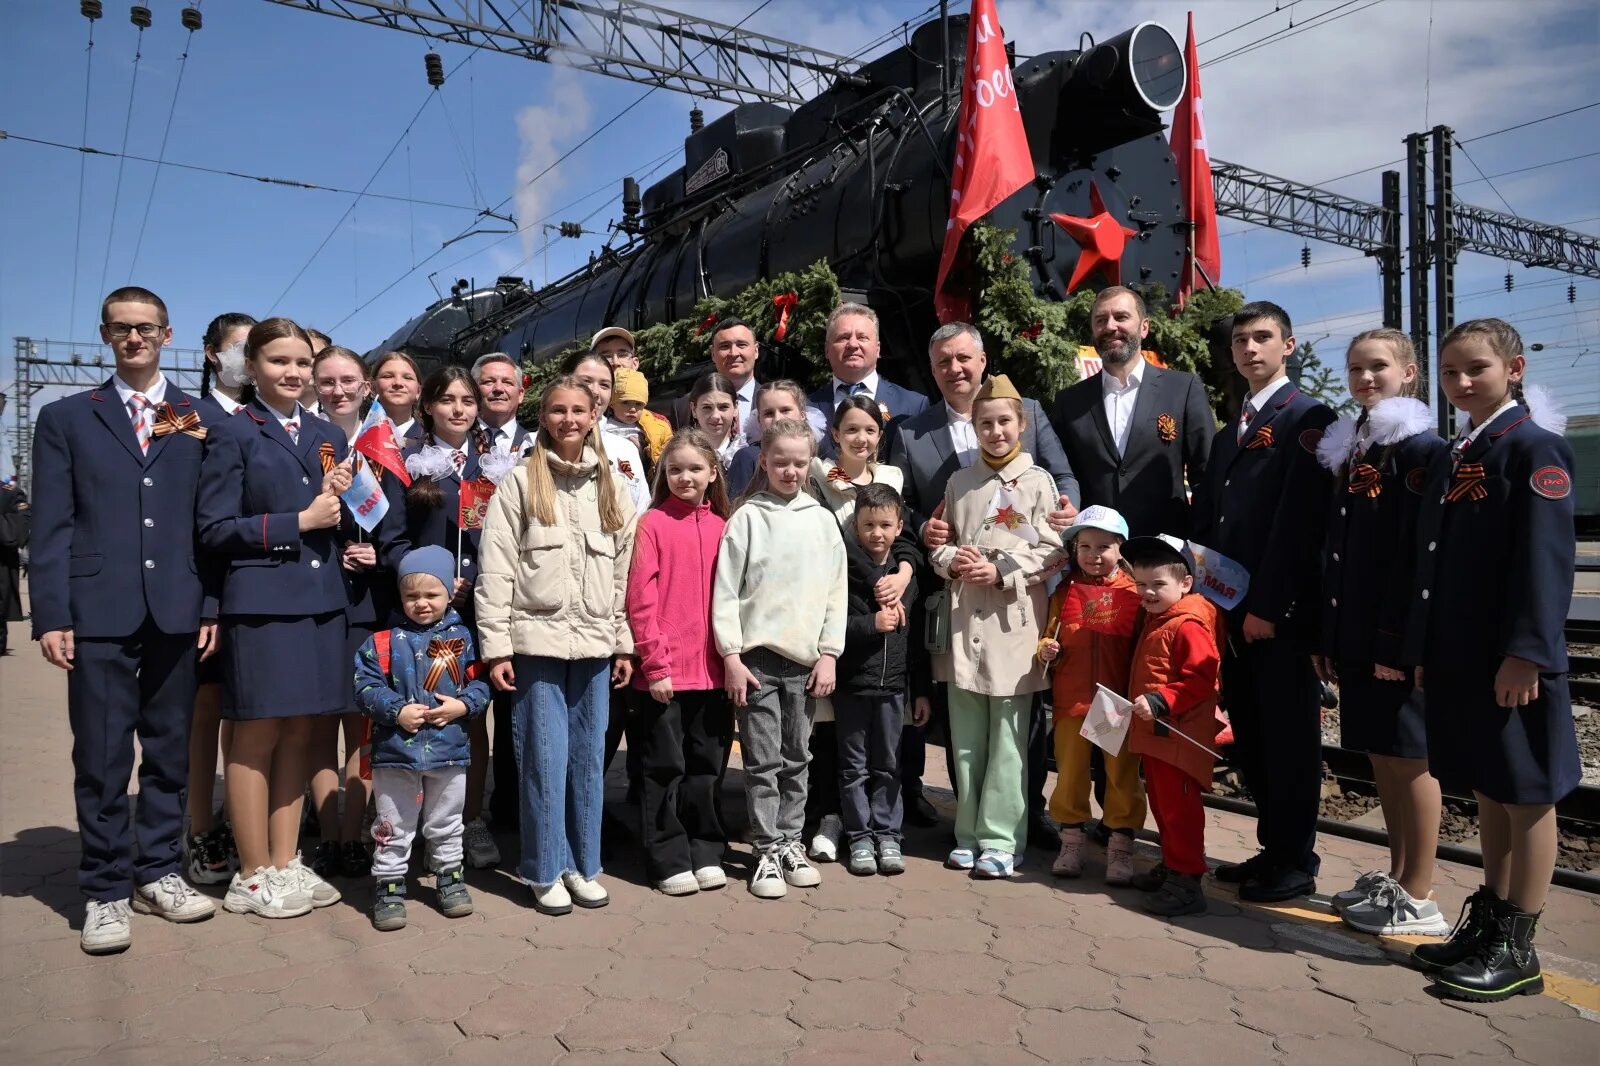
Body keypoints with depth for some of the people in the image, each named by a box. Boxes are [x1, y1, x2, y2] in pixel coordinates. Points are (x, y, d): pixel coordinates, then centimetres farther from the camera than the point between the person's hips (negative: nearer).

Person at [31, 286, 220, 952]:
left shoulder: (200, 419, 10)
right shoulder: (66, 418, 10)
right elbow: (51, 526, 4)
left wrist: (212, 605, 0)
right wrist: (51, 615, -4)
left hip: (177, 613, 1)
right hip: (98, 613, -1)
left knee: (170, 752, 9)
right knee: (101, 759, 2)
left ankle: (158, 873, 21)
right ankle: (105, 892, 13)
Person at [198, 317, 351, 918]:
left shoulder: (329, 437, 15)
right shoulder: (233, 434, -1)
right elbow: (215, 529, -7)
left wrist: (341, 499, -2)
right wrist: (299, 521, -12)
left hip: (322, 600, 5)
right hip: (262, 602, -5)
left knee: (299, 734, 10)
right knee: (257, 736, 1)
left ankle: (286, 863, 19)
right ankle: (253, 877, 12)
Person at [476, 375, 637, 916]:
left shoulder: (612, 487, 11)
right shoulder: (520, 482, 0)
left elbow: (624, 571, 11)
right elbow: (495, 568, -4)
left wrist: (624, 643, 8)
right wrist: (496, 646, -9)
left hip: (594, 642, 3)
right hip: (538, 638, -3)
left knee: (589, 757, 9)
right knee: (545, 757, 0)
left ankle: (583, 864, 22)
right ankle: (546, 871, 15)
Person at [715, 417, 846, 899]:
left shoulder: (822, 520, 8)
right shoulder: (746, 518, 1)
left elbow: (836, 590, 8)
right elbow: (726, 591, -2)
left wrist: (829, 653, 1)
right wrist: (731, 656, -7)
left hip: (805, 657, 2)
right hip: (756, 655, -2)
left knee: (796, 758, 10)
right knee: (763, 760, 0)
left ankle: (791, 843, 21)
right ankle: (768, 851, 9)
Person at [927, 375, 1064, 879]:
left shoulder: (1037, 482, 1)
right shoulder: (959, 482, 13)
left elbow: (1051, 553, -2)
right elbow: (940, 541, 16)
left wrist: (1001, 572, -13)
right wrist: (952, 561, -5)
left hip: (1014, 620, -4)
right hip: (964, 617, 4)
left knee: (1008, 738, -1)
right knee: (966, 737, 9)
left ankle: (1000, 840, 7)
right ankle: (969, 834, 20)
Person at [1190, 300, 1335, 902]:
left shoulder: (1308, 418, -5)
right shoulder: (1227, 435, 20)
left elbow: (1298, 519, -14)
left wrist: (1268, 604, -18)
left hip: (1281, 612, -7)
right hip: (1234, 611, 8)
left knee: (1289, 736, 1)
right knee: (1250, 737, 12)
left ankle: (1296, 864, 13)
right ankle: (1273, 848, 25)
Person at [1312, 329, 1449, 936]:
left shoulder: (1420, 447, -8)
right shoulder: (1346, 449, 14)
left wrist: (1403, 639, -19)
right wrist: (1328, 635, 11)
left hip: (1398, 635, -7)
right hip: (1354, 633, 7)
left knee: (1408, 757, 1)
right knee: (1380, 755, 14)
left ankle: (1418, 899, 11)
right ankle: (1396, 877, 27)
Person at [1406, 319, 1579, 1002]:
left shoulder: (1534, 446, -8)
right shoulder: (1451, 458, 15)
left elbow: (1546, 557, -16)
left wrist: (1525, 651, -20)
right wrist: (1423, 650, 14)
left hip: (1513, 659, -8)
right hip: (1459, 656, 8)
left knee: (1525, 797, 3)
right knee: (1488, 793, 16)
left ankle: (1517, 949, 13)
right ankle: (1487, 924, 28)